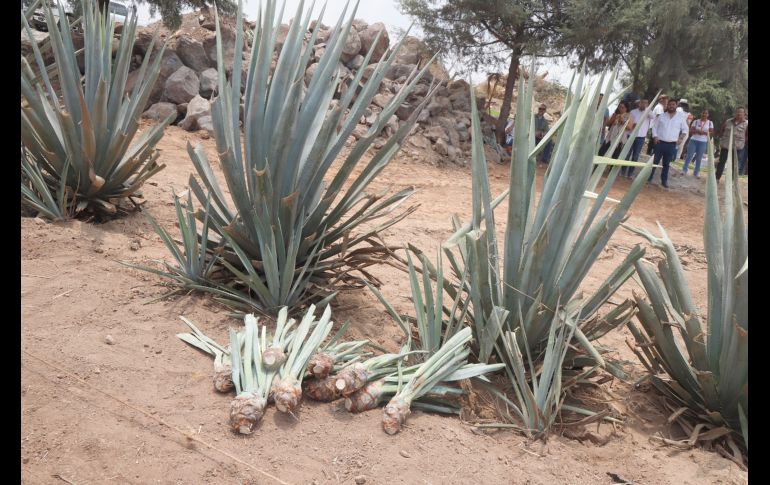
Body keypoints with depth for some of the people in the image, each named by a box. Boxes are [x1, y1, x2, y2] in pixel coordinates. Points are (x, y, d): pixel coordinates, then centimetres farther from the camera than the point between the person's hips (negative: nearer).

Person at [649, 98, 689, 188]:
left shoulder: (681, 117, 4)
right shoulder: (661, 116, 5)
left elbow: (685, 129, 11)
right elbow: (654, 126, 7)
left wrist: (681, 138, -3)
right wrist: (655, 136, -6)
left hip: (672, 144, 0)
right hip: (660, 142, 0)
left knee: (666, 164, 8)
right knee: (655, 161, 0)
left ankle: (664, 181, 15)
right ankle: (649, 177, 8)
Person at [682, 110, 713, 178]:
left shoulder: (710, 123, 5)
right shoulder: (696, 121, 4)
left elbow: (712, 132, 0)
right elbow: (691, 131, -1)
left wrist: (704, 132, -17)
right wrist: (697, 131, -20)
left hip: (703, 142, 0)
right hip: (693, 140, 0)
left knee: (699, 158, 4)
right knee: (689, 155, -2)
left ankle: (697, 172, 12)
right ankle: (684, 170, 6)